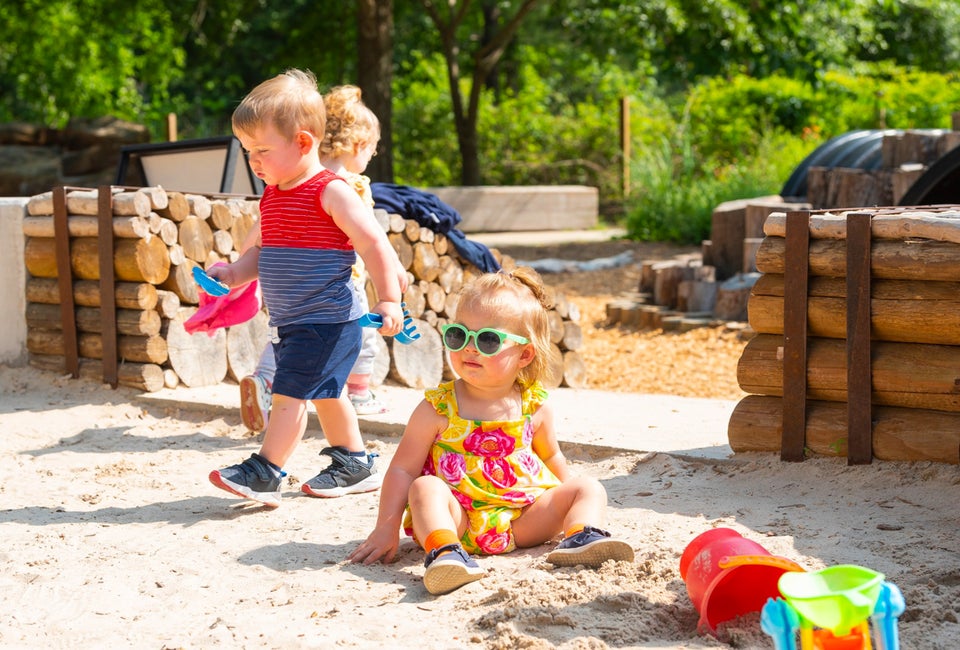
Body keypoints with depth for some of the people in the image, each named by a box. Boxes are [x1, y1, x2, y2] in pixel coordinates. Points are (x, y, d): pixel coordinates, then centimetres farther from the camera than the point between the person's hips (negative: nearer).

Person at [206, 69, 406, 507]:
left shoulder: (331, 192, -15)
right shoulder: (272, 197, 11)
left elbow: (374, 244, -17)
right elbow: (260, 252, 19)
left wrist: (388, 301, -22)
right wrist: (234, 273, -1)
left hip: (327, 321, -9)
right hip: (290, 323, 10)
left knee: (290, 390, -11)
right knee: (324, 392, 19)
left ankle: (264, 473, -5)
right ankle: (354, 464, 34)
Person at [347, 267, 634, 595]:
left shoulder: (535, 407, 3)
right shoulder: (437, 409, -5)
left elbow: (549, 456, 22)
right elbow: (403, 469, -5)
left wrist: (571, 498, 27)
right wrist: (386, 527, -13)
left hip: (523, 519, 3)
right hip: (459, 519, -3)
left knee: (588, 487, -5)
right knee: (426, 488, -30)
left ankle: (581, 537, -32)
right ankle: (445, 551, -50)